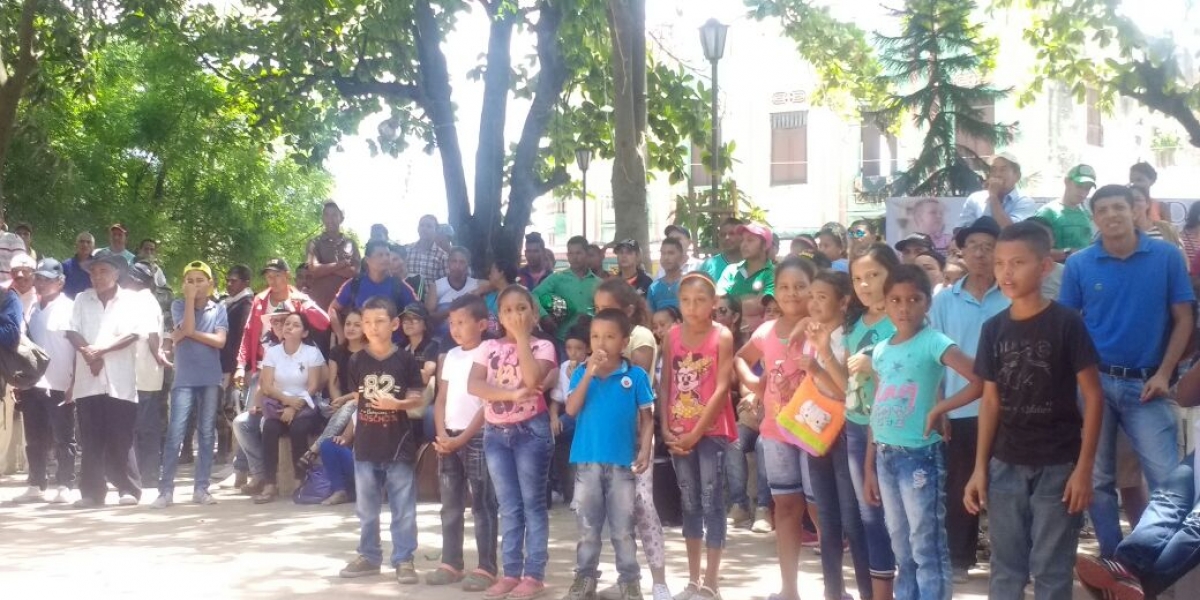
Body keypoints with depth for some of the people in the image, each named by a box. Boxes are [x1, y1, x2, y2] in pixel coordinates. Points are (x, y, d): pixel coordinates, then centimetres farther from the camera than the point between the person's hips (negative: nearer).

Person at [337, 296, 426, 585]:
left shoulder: (405, 360, -6)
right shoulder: (357, 361, 2)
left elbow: (416, 399, -6)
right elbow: (353, 397, 12)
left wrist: (397, 404, -22)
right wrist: (350, 429, 11)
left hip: (399, 443, -3)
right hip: (366, 443, 3)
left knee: (403, 508, 1)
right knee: (366, 508, 13)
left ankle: (404, 559, 8)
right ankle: (369, 556, 25)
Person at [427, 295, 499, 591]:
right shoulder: (450, 356, 12)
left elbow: (488, 405, -11)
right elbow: (442, 400, 12)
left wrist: (463, 438, -14)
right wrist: (442, 435, -3)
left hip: (477, 438, -7)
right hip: (449, 438, 7)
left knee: (482, 505, -3)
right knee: (450, 506, 10)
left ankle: (486, 568, 0)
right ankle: (451, 564, 18)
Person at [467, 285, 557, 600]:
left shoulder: (542, 346, -1)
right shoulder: (488, 347, 7)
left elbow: (533, 379, -20)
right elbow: (474, 385, -7)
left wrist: (522, 337, -14)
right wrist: (512, 393, -19)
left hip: (531, 430, -4)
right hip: (495, 432, 4)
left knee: (532, 503, 0)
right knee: (508, 506, 8)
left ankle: (534, 574, 3)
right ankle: (511, 572, 13)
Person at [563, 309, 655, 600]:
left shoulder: (636, 375, -3)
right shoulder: (582, 373, 2)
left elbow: (647, 418, 2)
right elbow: (571, 409, -10)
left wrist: (644, 451, -9)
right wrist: (589, 373, -15)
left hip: (622, 462, -2)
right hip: (587, 461, 2)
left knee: (623, 528, 6)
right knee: (587, 526, 11)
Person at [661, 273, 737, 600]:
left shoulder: (722, 337, -7)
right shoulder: (672, 336, 4)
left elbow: (721, 389, -12)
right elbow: (665, 385, 5)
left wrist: (696, 433, -14)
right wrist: (666, 428, -5)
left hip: (711, 431, -4)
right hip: (678, 434, 4)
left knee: (711, 503, -3)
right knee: (689, 504, 11)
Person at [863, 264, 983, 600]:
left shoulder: (933, 342, -9)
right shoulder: (880, 350, 10)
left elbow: (980, 382, -21)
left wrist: (938, 410, -15)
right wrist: (870, 466, 14)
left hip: (920, 455, -7)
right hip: (886, 456, 7)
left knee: (927, 549, -4)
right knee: (903, 551, 15)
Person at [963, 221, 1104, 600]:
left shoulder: (1066, 323, -9)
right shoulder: (994, 328, 5)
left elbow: (1093, 396, -8)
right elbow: (991, 400, 10)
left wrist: (1084, 467, -12)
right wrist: (980, 467, 7)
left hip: (1057, 466, -4)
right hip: (1006, 466, 4)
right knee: (1005, 568, 10)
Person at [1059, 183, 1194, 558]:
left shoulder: (1167, 257, -1)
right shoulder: (1078, 265, 0)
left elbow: (1183, 319, 2)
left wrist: (1163, 374, -6)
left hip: (1145, 384, -1)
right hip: (1094, 382, 1)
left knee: (1168, 479, -6)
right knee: (1098, 478, 8)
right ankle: (1112, 557, 20)